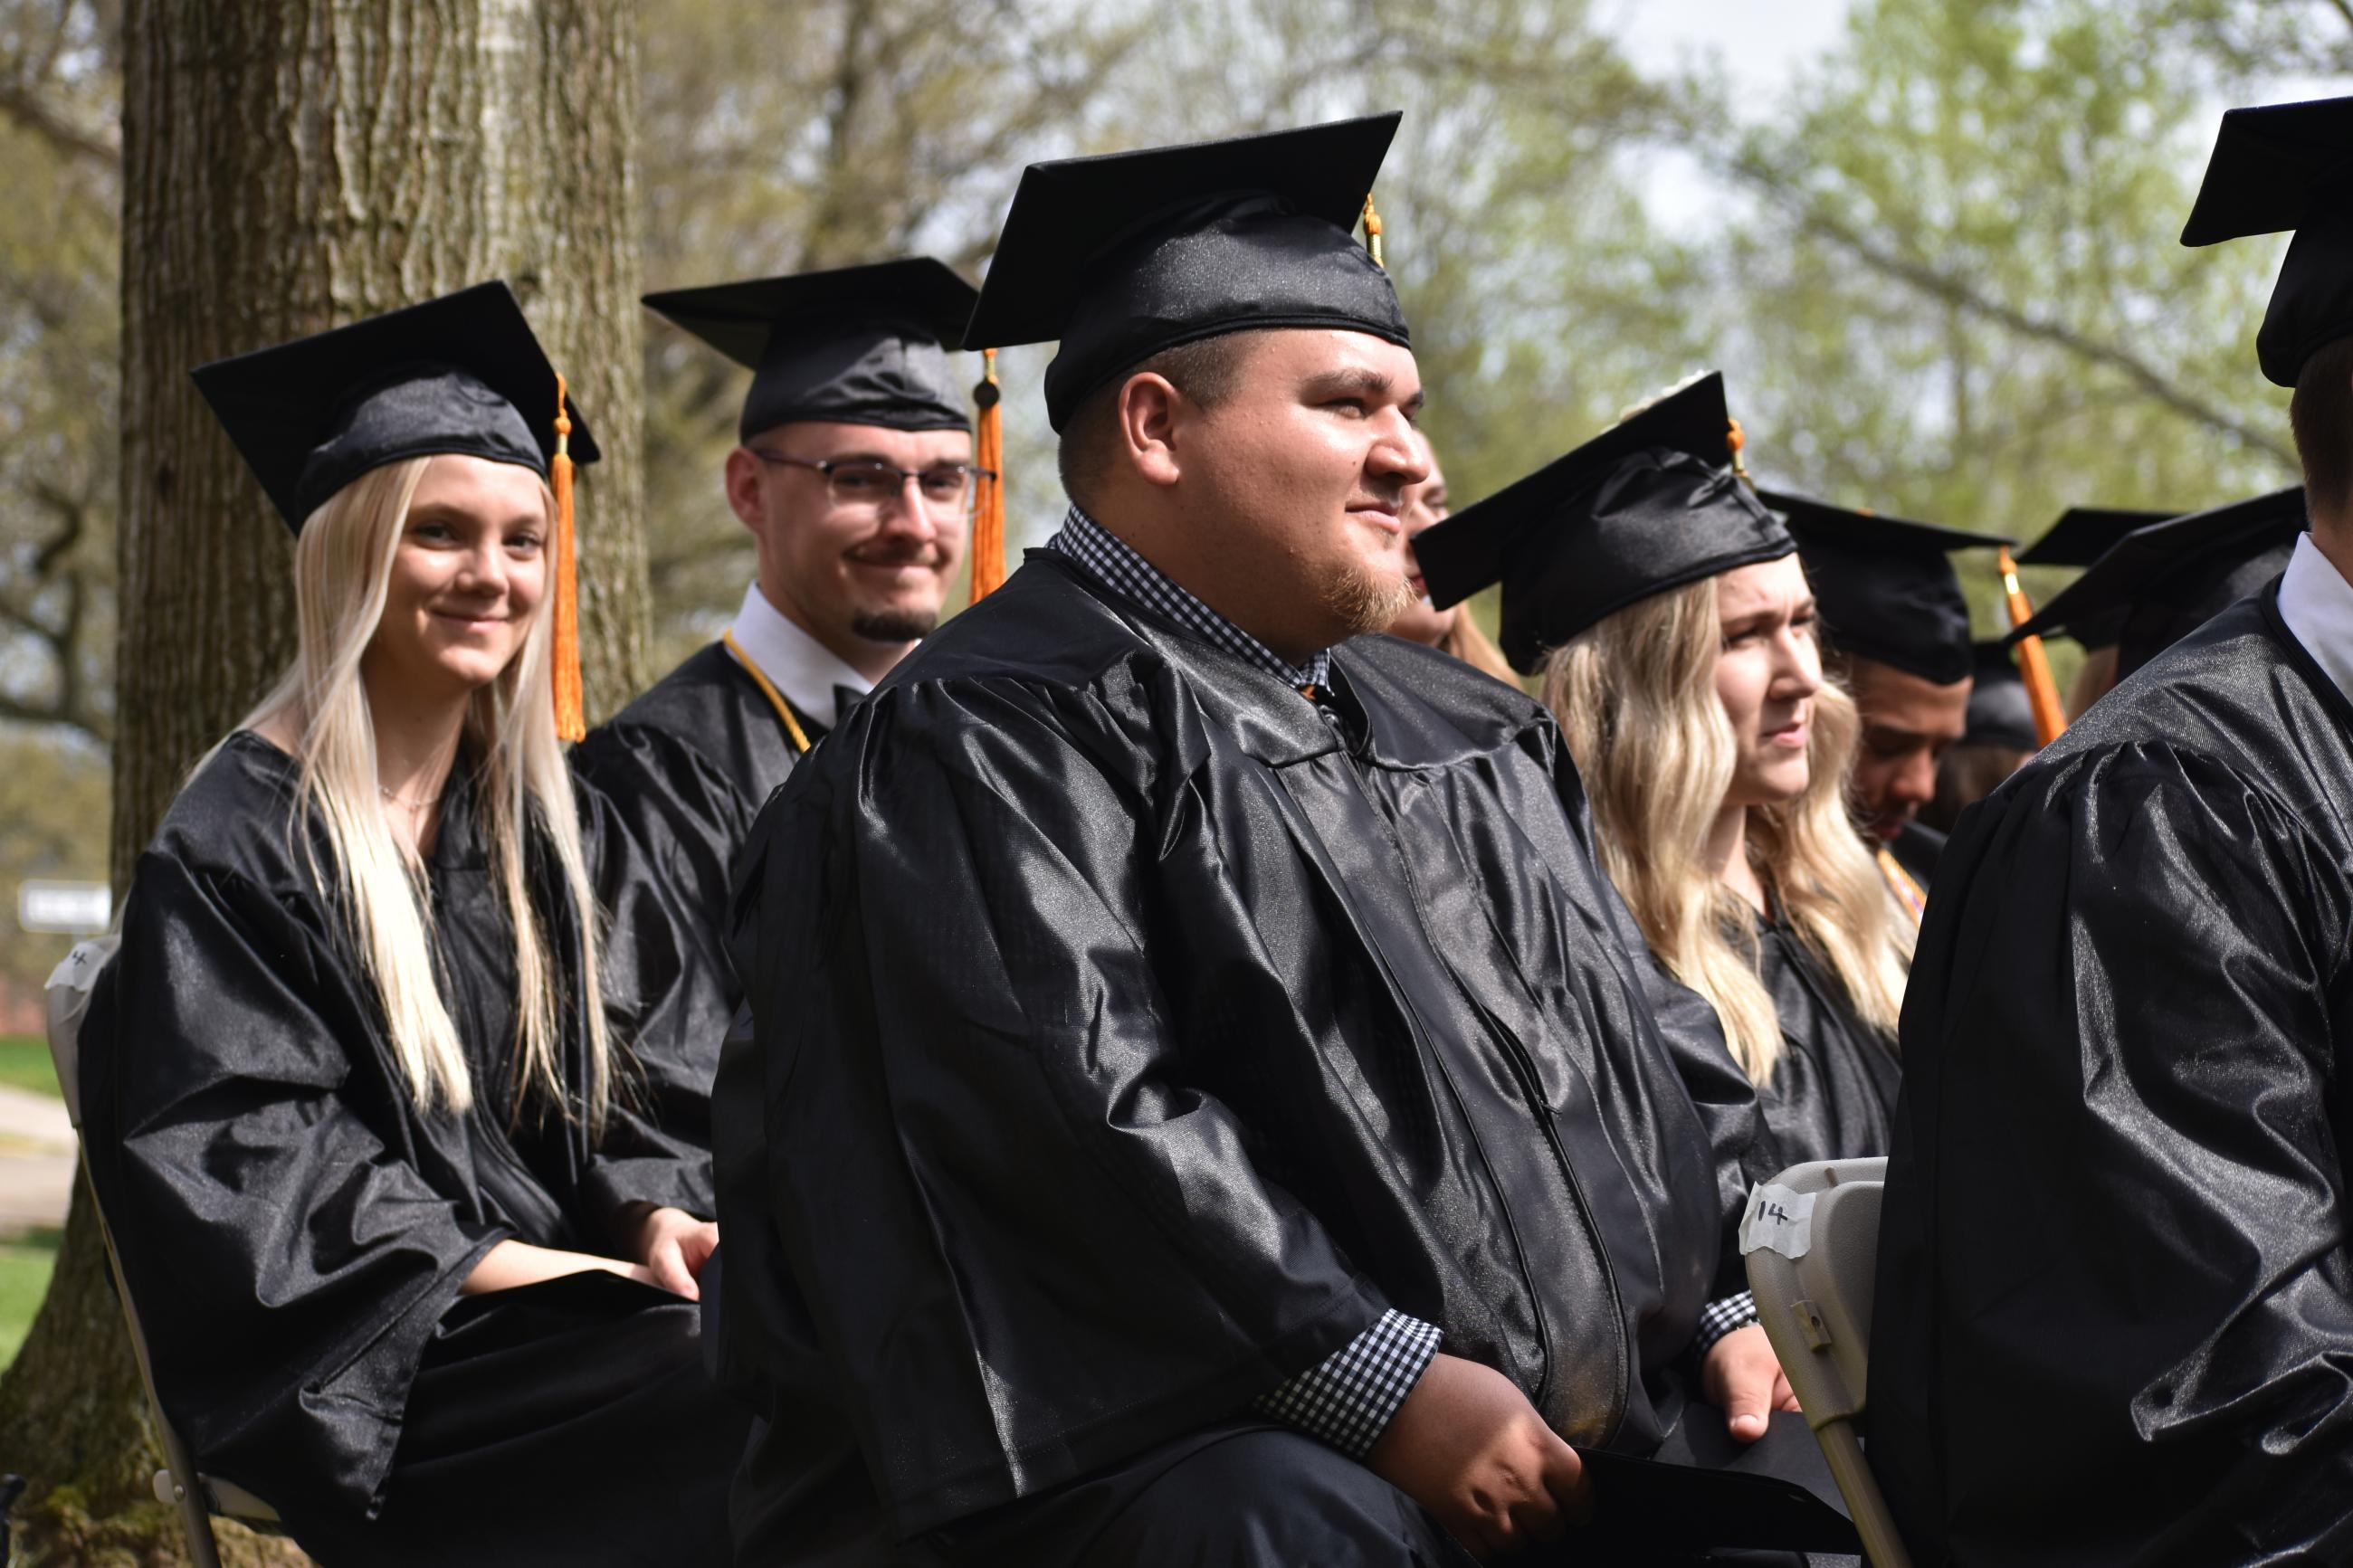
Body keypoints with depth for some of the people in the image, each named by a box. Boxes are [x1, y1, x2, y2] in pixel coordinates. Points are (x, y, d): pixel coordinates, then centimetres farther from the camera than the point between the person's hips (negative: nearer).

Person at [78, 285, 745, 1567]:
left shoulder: (534, 821, 15)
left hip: (558, 1303, 6)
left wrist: (652, 1219, -4)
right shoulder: (239, 840, -5)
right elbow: (238, 1160, -11)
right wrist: (517, 1267, -16)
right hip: (368, 1380, -6)